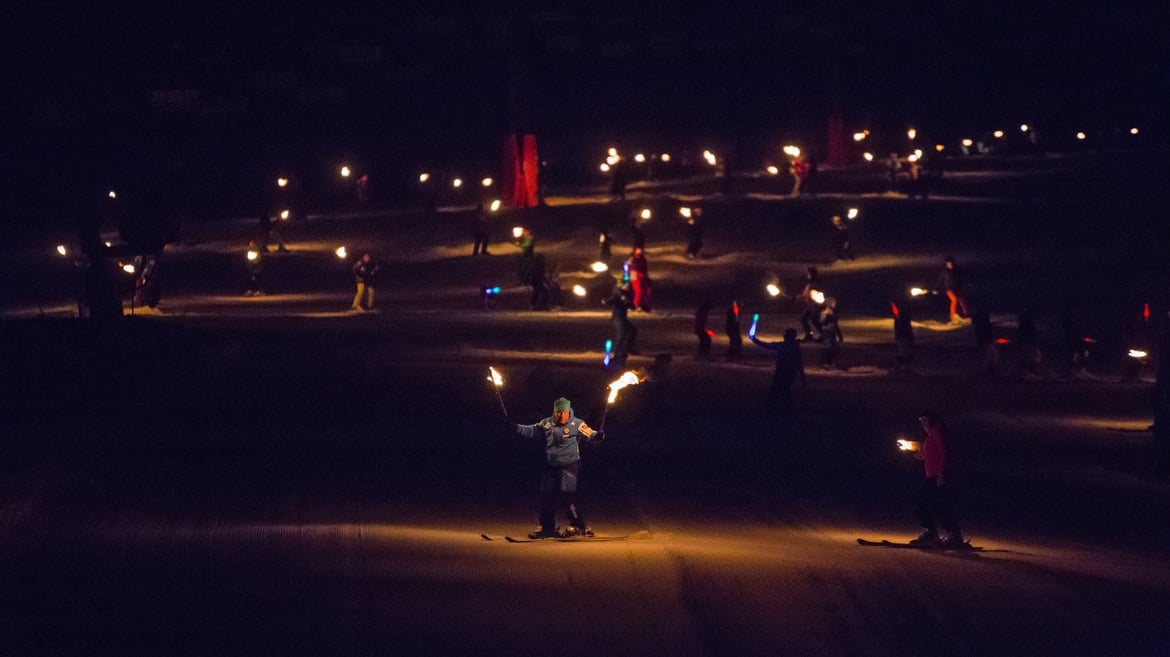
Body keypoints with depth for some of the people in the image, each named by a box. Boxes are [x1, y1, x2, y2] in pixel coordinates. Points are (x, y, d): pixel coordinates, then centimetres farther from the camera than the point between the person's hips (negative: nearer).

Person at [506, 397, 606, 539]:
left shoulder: (577, 424, -7)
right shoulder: (547, 424, 6)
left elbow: (590, 435, -11)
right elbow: (531, 431, 13)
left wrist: (598, 436, -32)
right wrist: (515, 427, 3)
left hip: (569, 465, -6)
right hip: (551, 466, 6)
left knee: (566, 495, -17)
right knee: (546, 495, 8)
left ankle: (578, 525, -7)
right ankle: (547, 528, 20)